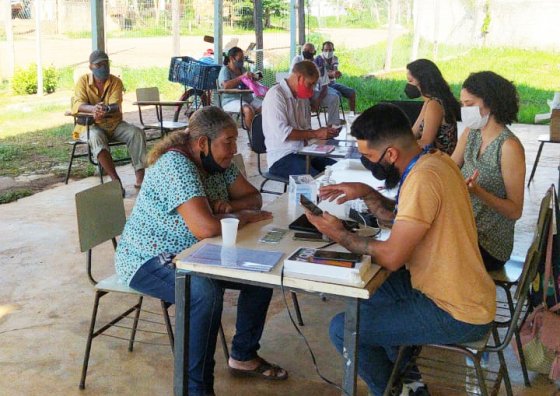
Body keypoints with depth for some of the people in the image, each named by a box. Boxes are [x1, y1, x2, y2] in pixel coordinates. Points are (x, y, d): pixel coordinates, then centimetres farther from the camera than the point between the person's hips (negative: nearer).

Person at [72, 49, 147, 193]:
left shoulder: (116, 82, 0)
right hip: (90, 125, -2)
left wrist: (106, 109, -41)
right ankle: (116, 180, -40)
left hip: (114, 123, 2)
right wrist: (93, 109, -38)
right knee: (96, 138, -36)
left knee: (137, 132, -24)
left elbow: (116, 106, -15)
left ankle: (140, 176, -32)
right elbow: (77, 104, -15)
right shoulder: (83, 81, -1)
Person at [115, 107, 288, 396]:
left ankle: (243, 356, 19)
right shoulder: (176, 165, -28)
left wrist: (229, 205, -16)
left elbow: (254, 197, 6)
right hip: (147, 260, -9)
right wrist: (245, 216, -22)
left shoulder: (217, 162, -1)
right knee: (206, 292, -35)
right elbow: (205, 228, -39)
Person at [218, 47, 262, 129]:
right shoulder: (225, 70, -4)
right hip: (231, 100, -7)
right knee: (248, 110, -36)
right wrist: (242, 77, -23)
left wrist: (254, 77, 8)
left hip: (248, 98, 7)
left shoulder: (242, 69, 18)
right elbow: (226, 86, -23)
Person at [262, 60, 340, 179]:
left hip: (303, 153, 8)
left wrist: (325, 133, 1)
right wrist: (316, 134, -13)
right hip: (281, 158, -8)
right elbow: (282, 133, -19)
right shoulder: (275, 95, -9)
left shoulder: (302, 97, 16)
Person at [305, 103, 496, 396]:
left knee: (343, 330, -8)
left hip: (457, 315, -10)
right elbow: (400, 216, 16)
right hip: (458, 290, 10)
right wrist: (366, 193, 0)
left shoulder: (422, 179, -27)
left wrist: (339, 235, -12)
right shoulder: (433, 160, 2)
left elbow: (391, 257, -25)